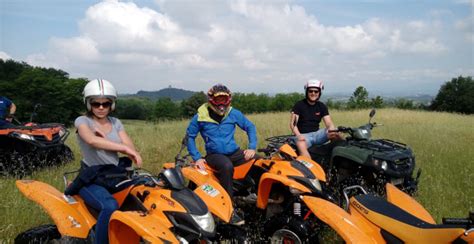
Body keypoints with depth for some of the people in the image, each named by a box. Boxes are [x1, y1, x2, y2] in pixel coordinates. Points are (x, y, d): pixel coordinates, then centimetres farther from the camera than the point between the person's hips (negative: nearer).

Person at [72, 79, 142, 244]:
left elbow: (131, 150, -1)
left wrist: (106, 139, -16)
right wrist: (123, 147, -30)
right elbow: (92, 140, -25)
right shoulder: (82, 121, -2)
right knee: (110, 206, -33)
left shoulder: (116, 123, 12)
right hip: (91, 179, -5)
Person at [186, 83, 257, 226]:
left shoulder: (233, 113, 1)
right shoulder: (201, 116, -6)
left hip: (234, 152, 4)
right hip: (214, 154, -4)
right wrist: (196, 158, -7)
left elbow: (250, 127, 9)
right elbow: (190, 136, 1)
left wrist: (252, 147, -4)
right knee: (227, 166, -38)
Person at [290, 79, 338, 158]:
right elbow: (292, 123, -8)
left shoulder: (322, 106, 11)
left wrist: (332, 131, -23)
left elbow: (329, 123, 2)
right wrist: (298, 135, -27)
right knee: (301, 147, -38)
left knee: (335, 135, -23)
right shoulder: (299, 105, 0)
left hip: (317, 133, 4)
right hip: (303, 135, -4)